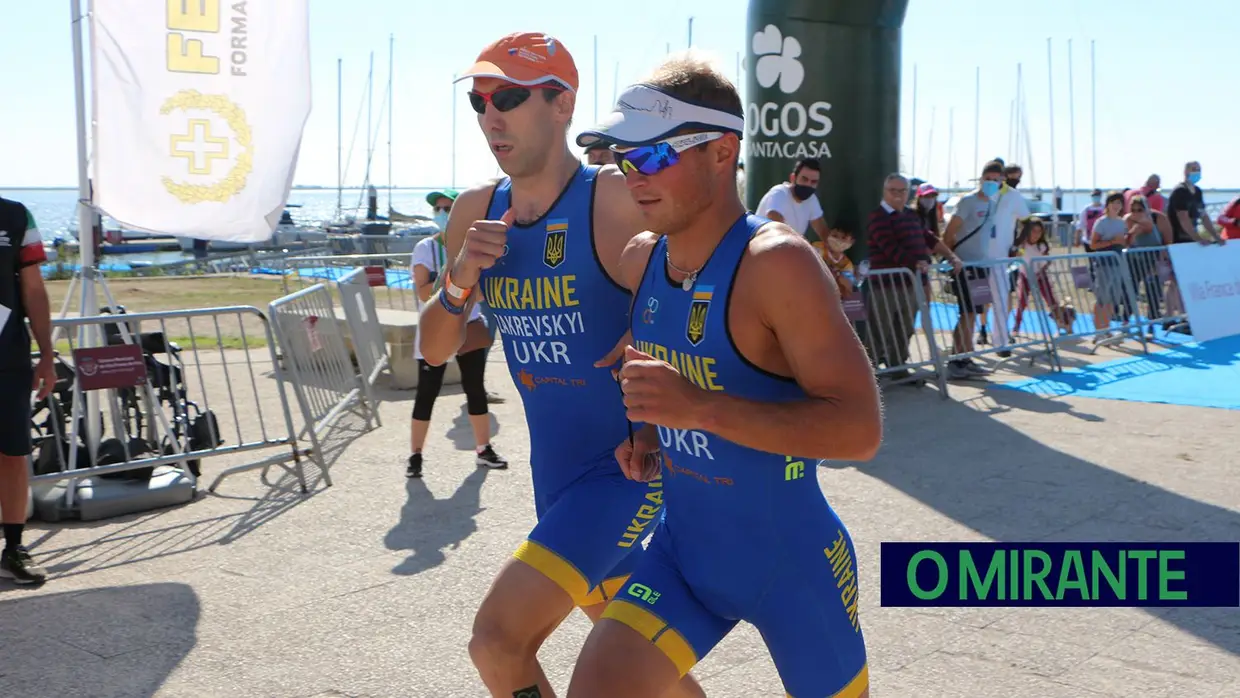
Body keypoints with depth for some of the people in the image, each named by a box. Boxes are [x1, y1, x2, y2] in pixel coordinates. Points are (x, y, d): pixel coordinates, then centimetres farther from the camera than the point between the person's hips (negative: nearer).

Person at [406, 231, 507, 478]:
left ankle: (483, 450, 20)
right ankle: (415, 456, 10)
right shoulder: (426, 248, -10)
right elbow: (424, 294, -16)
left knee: (476, 390, 9)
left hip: (469, 328, 4)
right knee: (426, 394, 0)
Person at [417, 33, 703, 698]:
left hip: (630, 466, -7)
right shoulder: (476, 211, 3)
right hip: (556, 473, 7)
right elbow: (434, 350, 8)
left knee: (497, 638, -18)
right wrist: (460, 281, -10)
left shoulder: (621, 200, -18)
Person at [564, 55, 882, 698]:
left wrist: (698, 408, -36)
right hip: (683, 550, 5)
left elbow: (860, 430, -28)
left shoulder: (776, 263, -23)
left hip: (792, 562, -5)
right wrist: (647, 431, -1)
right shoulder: (641, 259, -2)